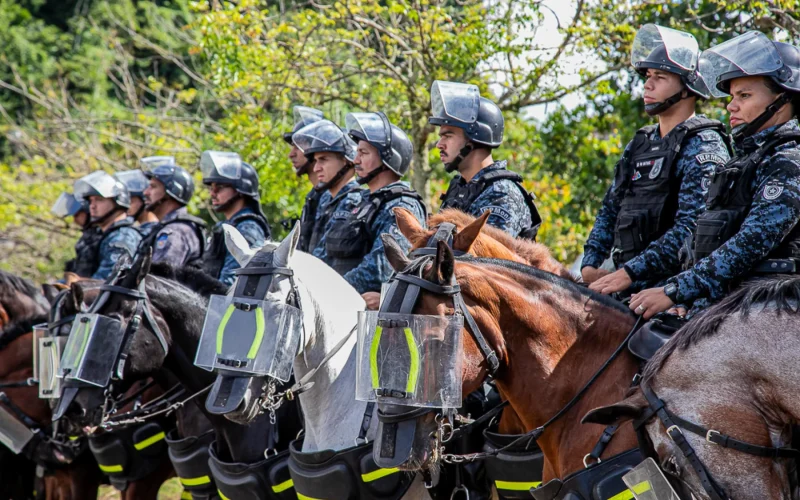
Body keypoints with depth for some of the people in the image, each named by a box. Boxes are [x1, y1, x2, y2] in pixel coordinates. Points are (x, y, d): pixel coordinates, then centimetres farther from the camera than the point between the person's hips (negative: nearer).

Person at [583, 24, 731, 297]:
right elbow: (610, 211, 24)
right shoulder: (640, 145, 21)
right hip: (627, 282, 8)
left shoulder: (703, 146, -5)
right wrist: (590, 265, 6)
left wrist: (629, 273, -21)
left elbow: (692, 228, -16)